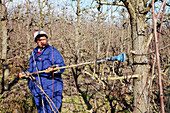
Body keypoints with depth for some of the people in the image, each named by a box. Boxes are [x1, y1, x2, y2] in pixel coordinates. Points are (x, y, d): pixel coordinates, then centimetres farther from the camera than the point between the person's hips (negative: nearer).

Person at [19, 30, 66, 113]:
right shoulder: (34, 53, 20)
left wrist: (53, 69, -26)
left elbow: (62, 66, -8)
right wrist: (24, 74, 16)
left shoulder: (53, 51, 1)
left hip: (50, 88, -6)